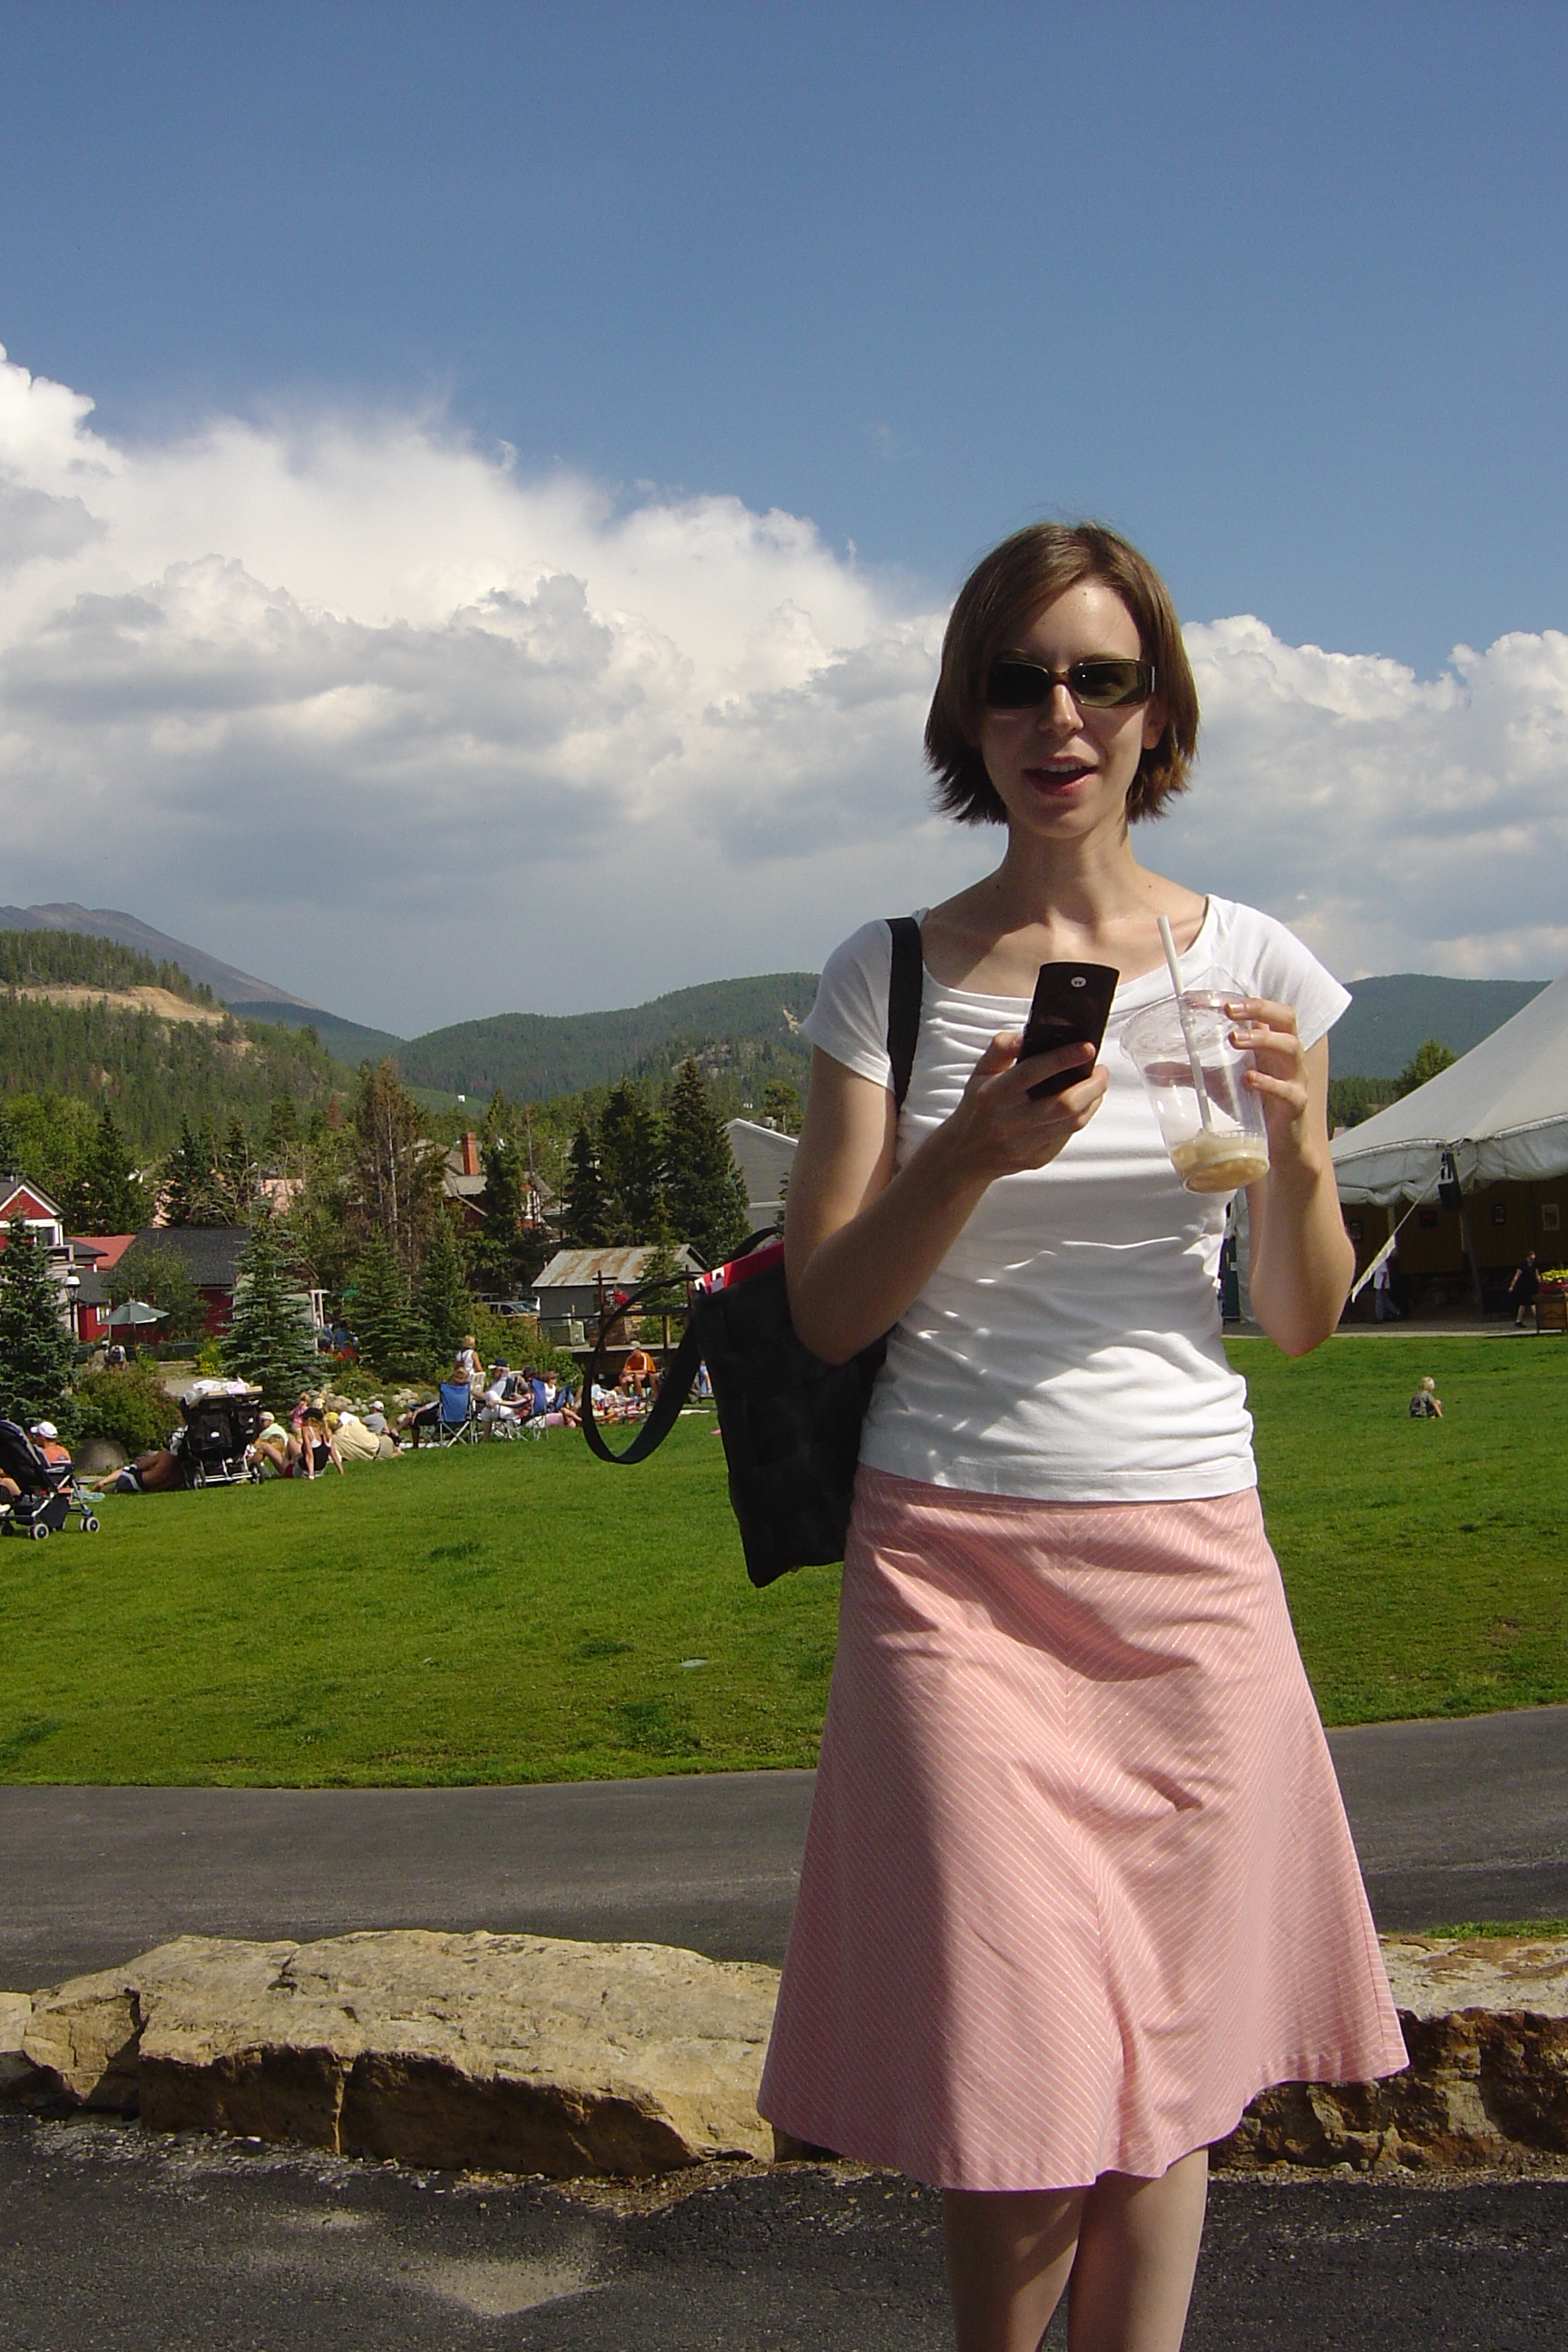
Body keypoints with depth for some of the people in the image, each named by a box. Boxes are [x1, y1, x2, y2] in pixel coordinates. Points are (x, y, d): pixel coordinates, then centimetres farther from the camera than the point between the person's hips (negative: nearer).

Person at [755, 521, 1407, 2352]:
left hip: (1189, 1562, 2)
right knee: (1023, 2083, -4)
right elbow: (827, 1313, 0)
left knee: (1169, 2057, 5)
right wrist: (972, 1157, -17)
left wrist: (1294, 1135, -10)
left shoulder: (1255, 967, 6)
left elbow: (1303, 1324, 8)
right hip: (952, 1555, -1)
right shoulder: (889, 974, 2)